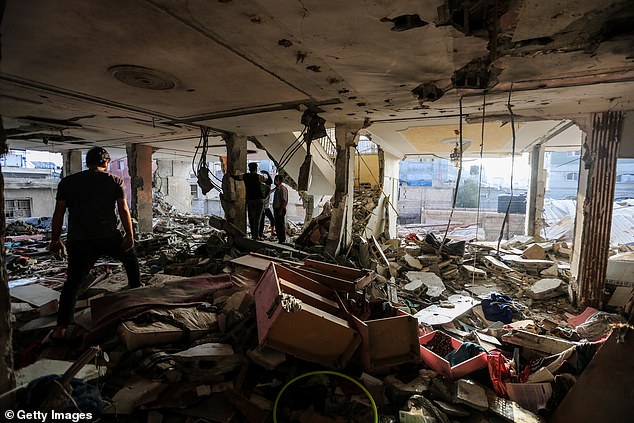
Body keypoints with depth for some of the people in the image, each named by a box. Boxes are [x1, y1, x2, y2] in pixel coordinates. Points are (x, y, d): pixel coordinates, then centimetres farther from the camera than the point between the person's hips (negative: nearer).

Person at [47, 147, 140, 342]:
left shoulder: (67, 182, 7)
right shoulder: (115, 181, 1)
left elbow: (58, 214, 5)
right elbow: (124, 210, -5)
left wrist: (55, 239, 13)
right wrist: (130, 235, -1)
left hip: (78, 242, 2)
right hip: (109, 238, -1)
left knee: (73, 282, 11)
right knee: (131, 259, 26)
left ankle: (61, 328, 7)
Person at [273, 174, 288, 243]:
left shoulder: (283, 188, -13)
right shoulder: (276, 188, 17)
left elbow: (284, 201, -19)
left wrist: (280, 210, -22)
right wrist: (275, 210, 19)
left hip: (280, 210, -10)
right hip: (276, 209, 10)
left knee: (281, 226, -4)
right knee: (277, 226, 14)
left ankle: (282, 241, 2)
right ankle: (280, 240, 22)